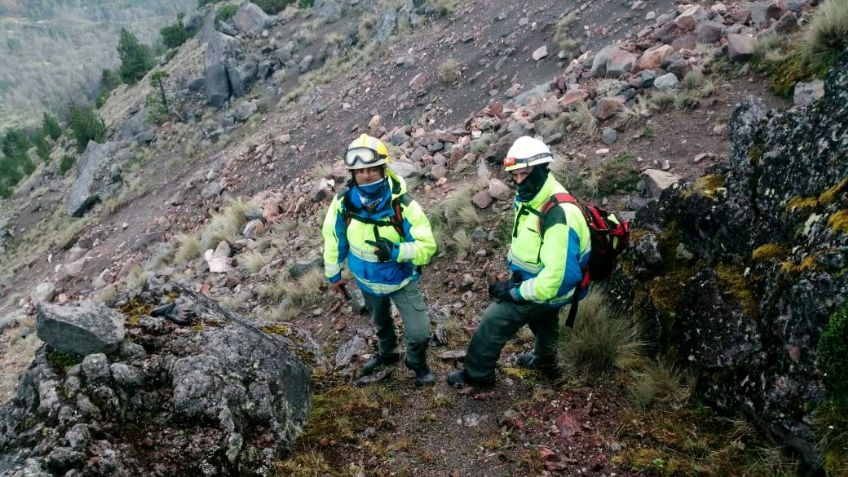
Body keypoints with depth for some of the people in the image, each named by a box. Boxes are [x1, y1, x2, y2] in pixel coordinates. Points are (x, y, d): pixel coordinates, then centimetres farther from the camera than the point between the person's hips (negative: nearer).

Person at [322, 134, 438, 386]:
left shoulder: (403, 204, -32)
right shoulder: (343, 202, -23)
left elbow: (427, 246, -30)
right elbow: (333, 238, -5)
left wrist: (396, 251, -46)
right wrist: (333, 274, 3)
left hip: (402, 280, -3)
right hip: (367, 281, 3)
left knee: (419, 333, -6)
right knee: (381, 323, 29)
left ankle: (417, 364, 29)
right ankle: (387, 353, 61)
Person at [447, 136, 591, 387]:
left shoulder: (559, 217, -39)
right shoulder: (530, 197, -10)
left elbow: (558, 278, -40)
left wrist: (515, 292, -30)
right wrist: (515, 279, -2)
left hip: (549, 288, -9)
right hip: (535, 280, 9)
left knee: (494, 321, -3)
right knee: (543, 318, 32)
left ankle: (477, 374, 17)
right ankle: (545, 361, 59)